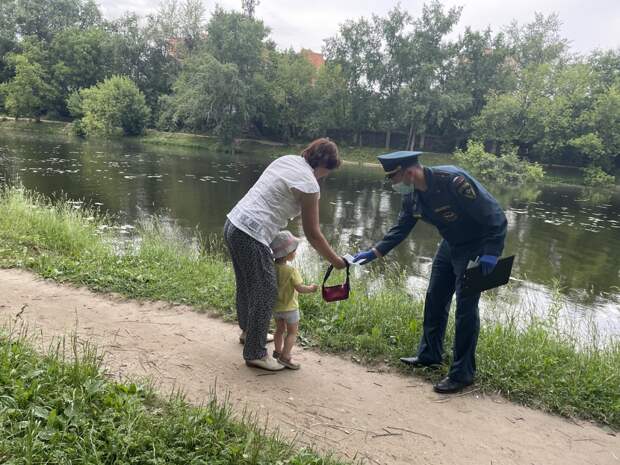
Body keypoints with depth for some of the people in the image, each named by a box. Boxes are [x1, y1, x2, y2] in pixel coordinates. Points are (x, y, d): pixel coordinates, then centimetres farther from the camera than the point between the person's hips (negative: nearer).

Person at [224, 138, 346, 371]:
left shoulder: (286, 159, 12)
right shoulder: (309, 183, -12)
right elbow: (312, 234, -8)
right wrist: (336, 261, 4)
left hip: (233, 224, 10)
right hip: (251, 236, -10)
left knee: (247, 284, 26)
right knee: (266, 292, 3)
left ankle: (248, 331, 47)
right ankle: (255, 353, 15)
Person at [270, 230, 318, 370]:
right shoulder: (291, 271, -25)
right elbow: (300, 288, -26)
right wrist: (311, 288, -10)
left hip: (275, 307, 6)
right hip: (289, 307, -6)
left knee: (280, 329, 23)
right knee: (292, 332, 8)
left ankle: (278, 351, 37)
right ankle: (285, 356, 3)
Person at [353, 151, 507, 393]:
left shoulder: (453, 181, -31)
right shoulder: (412, 195, -5)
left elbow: (494, 215, -27)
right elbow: (400, 229, 6)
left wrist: (491, 253, -32)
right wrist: (374, 252, -2)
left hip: (476, 248, -8)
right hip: (451, 245, 8)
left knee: (465, 308, -7)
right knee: (435, 299, 13)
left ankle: (463, 373, 6)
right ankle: (429, 355, 30)